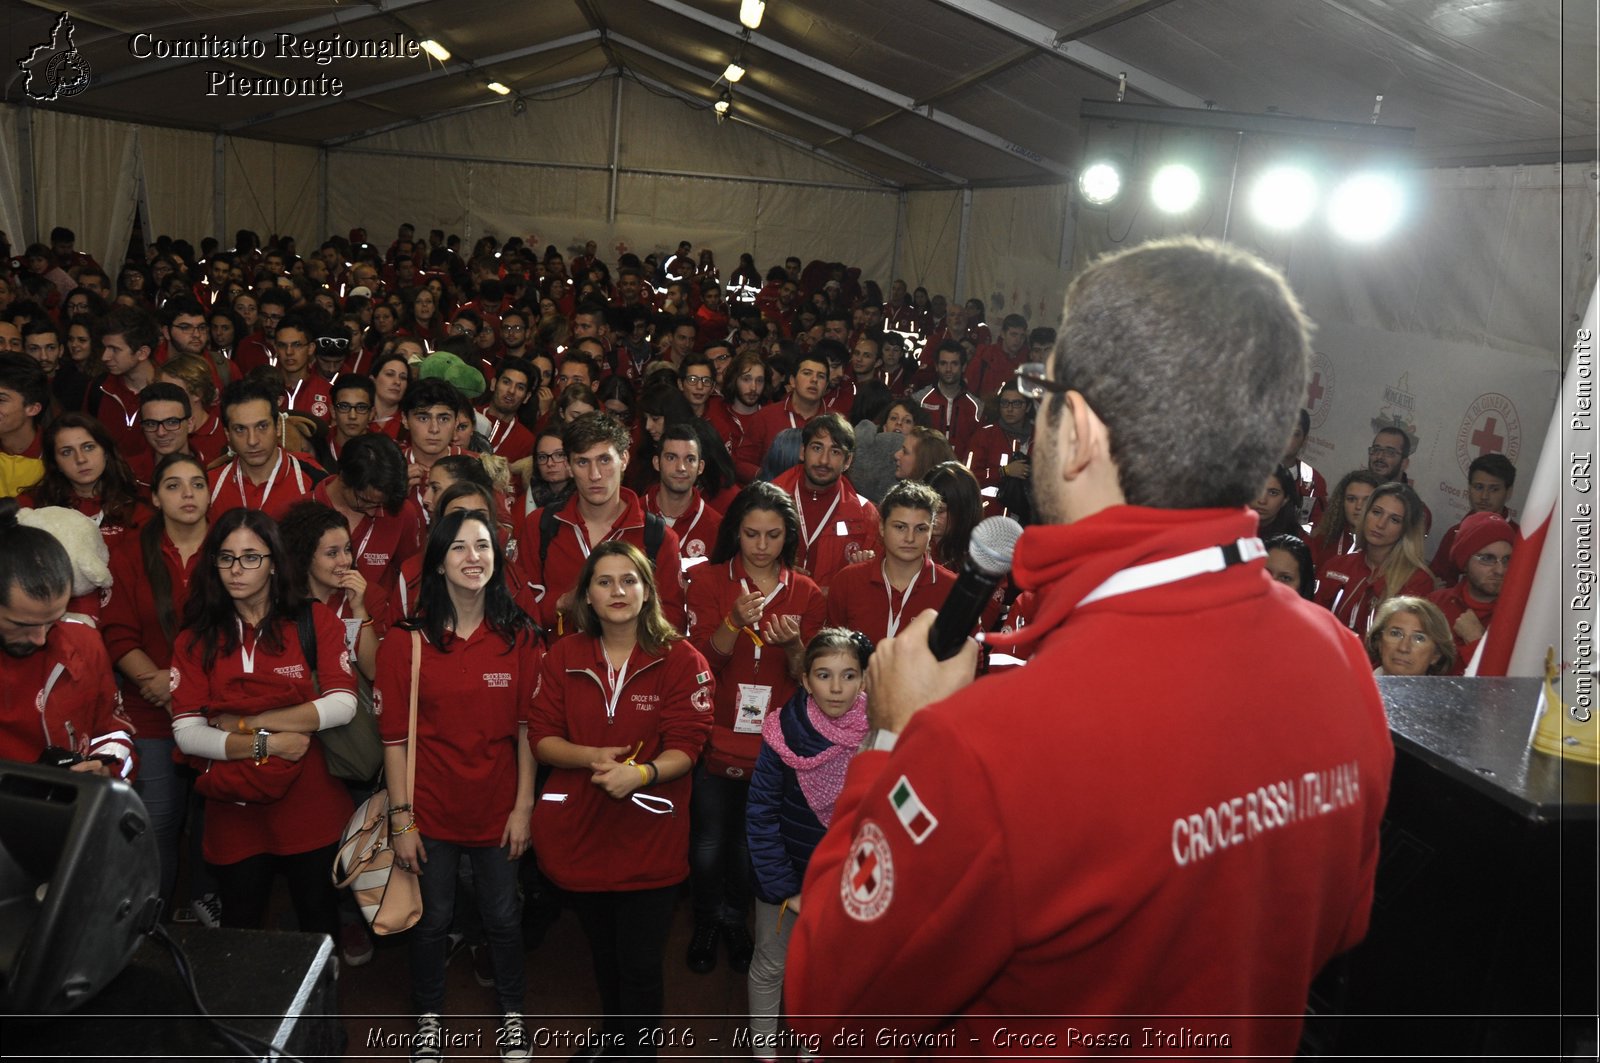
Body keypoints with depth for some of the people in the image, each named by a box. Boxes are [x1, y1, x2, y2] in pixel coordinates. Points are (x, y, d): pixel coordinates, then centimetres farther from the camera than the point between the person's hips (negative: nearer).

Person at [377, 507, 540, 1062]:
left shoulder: (519, 636, -4)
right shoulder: (406, 640, -8)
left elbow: (527, 727, -2)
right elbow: (394, 737, -7)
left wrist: (524, 807, -5)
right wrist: (400, 819, -9)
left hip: (497, 807, 1)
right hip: (431, 809, -1)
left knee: (503, 917, 14)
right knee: (433, 919, 15)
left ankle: (511, 1011, 36)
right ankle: (428, 1016, 37)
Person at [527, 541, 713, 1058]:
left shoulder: (680, 659, -8)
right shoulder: (563, 657, 2)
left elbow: (686, 746, -13)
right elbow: (541, 735, 0)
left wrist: (641, 773, -32)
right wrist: (592, 757, -19)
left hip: (650, 839, -4)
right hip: (580, 832, 4)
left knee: (640, 967, 1)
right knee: (603, 956, 24)